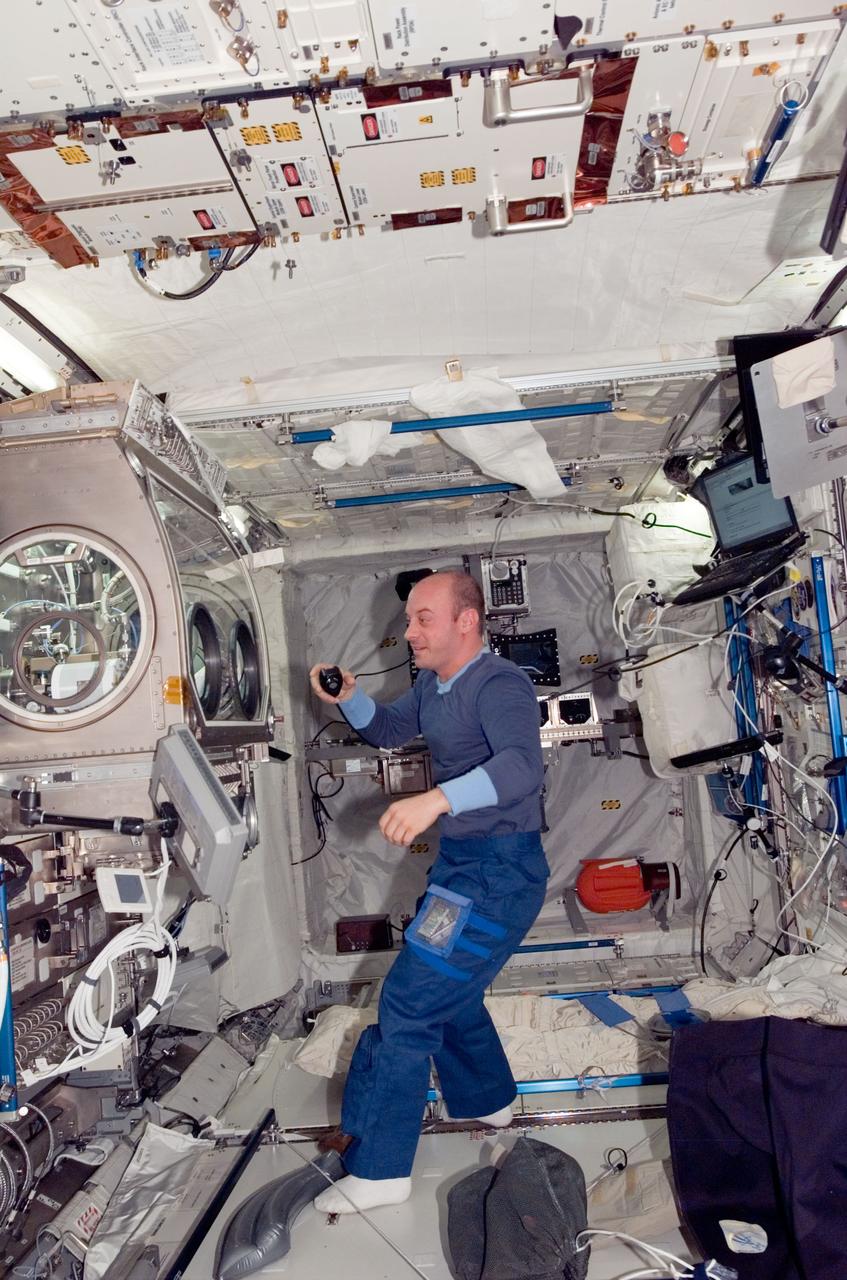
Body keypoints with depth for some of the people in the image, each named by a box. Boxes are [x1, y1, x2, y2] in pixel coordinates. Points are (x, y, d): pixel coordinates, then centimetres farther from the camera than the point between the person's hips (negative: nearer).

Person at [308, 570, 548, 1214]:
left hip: (501, 870, -10)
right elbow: (388, 730, 22)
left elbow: (522, 763, -37)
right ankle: (487, 1101, 47)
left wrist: (438, 798, -50)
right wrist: (349, 698, 1)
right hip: (460, 862, 10)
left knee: (410, 1001, -9)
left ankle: (378, 1170, 4)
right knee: (448, 990, 24)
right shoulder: (433, 684, 8)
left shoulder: (499, 684, -21)